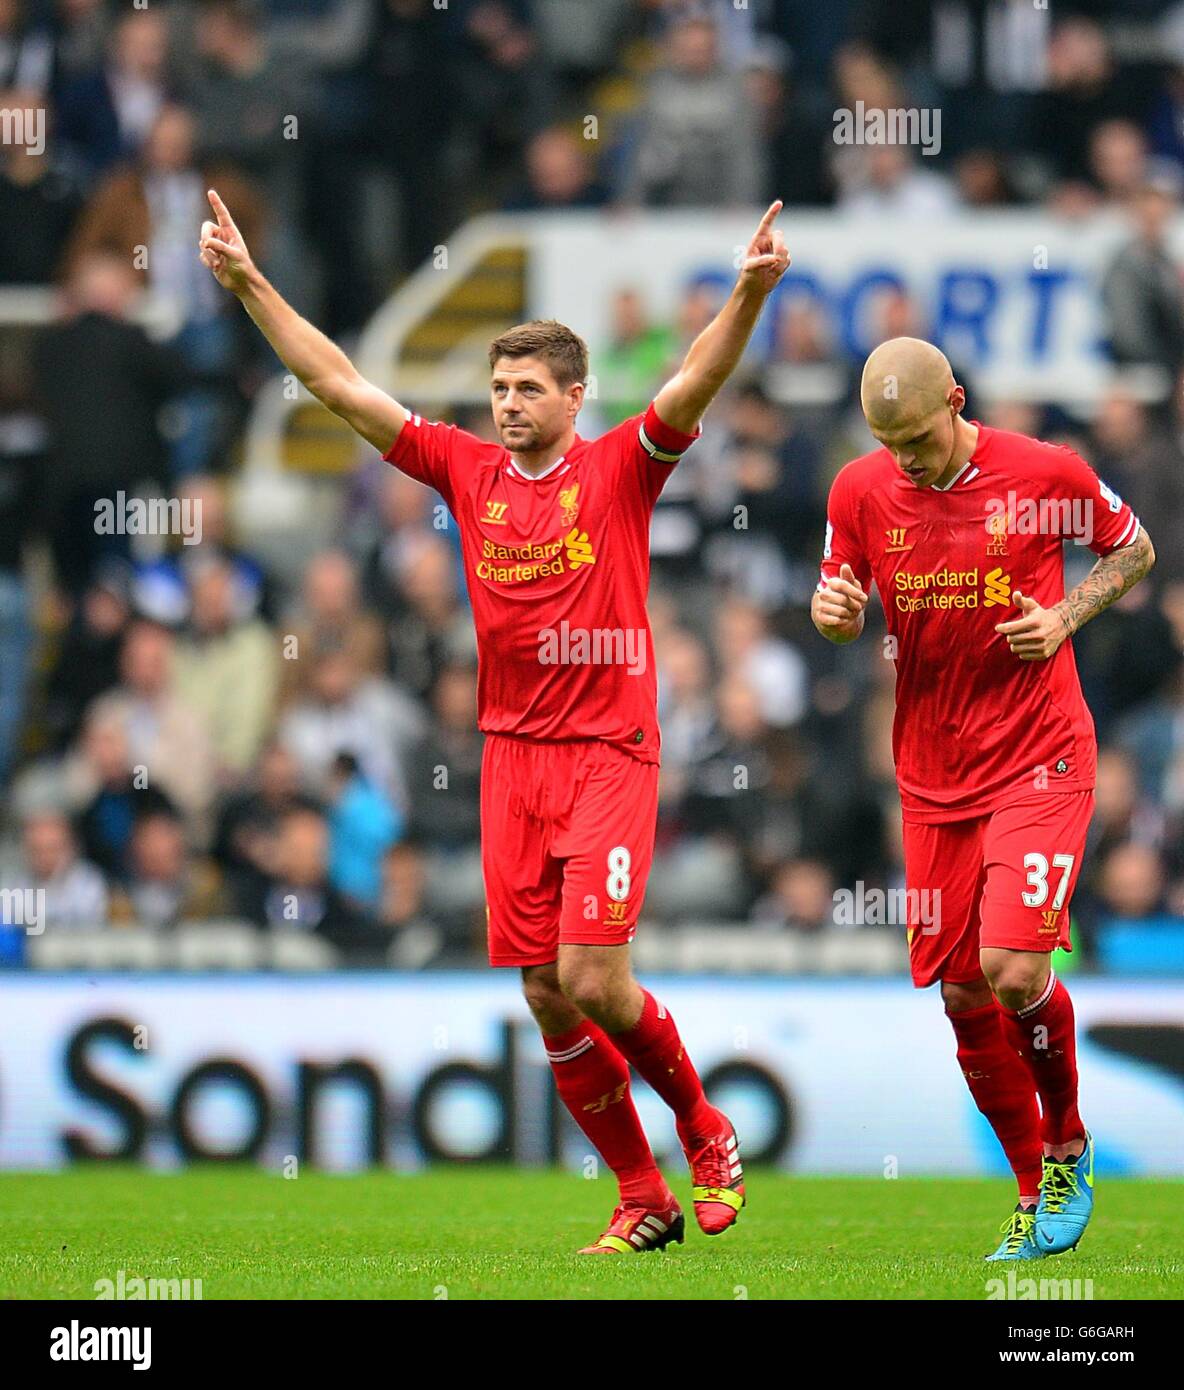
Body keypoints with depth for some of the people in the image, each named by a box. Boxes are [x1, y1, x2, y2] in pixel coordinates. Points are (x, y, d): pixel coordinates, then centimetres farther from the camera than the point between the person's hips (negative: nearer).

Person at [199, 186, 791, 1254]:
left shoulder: (620, 469, -1)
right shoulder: (469, 472, 9)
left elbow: (694, 385, -17)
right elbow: (341, 385, 9)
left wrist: (750, 294, -33)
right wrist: (250, 284, 4)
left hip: (609, 754, -4)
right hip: (512, 756, 4)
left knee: (592, 978, -14)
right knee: (546, 997, 2)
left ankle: (706, 1132, 12)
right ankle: (643, 1197, 13)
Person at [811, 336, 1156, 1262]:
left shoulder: (1047, 475, -9)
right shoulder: (861, 492, -2)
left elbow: (1134, 552, 7)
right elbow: (846, 614, 10)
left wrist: (1066, 615, -10)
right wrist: (834, 612, -14)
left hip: (1040, 760, -4)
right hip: (934, 776, 4)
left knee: (1013, 969, -18)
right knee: (964, 997, 3)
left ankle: (1068, 1144, 9)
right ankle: (1040, 1194, 20)